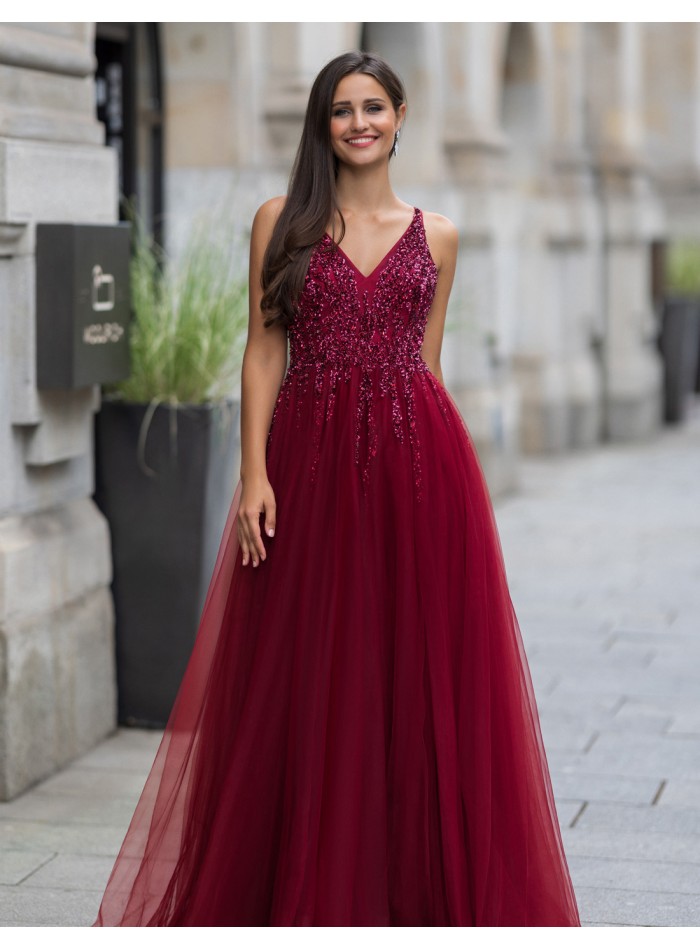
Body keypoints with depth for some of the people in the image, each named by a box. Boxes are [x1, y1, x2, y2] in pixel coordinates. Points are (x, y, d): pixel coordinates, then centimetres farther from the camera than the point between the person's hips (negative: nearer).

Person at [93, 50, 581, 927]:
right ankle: (311, 894, 16)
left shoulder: (435, 235, 10)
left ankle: (426, 891, 16)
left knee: (426, 679, 3)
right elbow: (263, 352, 2)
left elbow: (427, 361, 13)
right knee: (311, 685, 4)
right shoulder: (282, 222, 5)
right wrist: (254, 473, -8)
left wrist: (458, 472, 9)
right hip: (311, 463, -1)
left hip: (419, 461, 1)